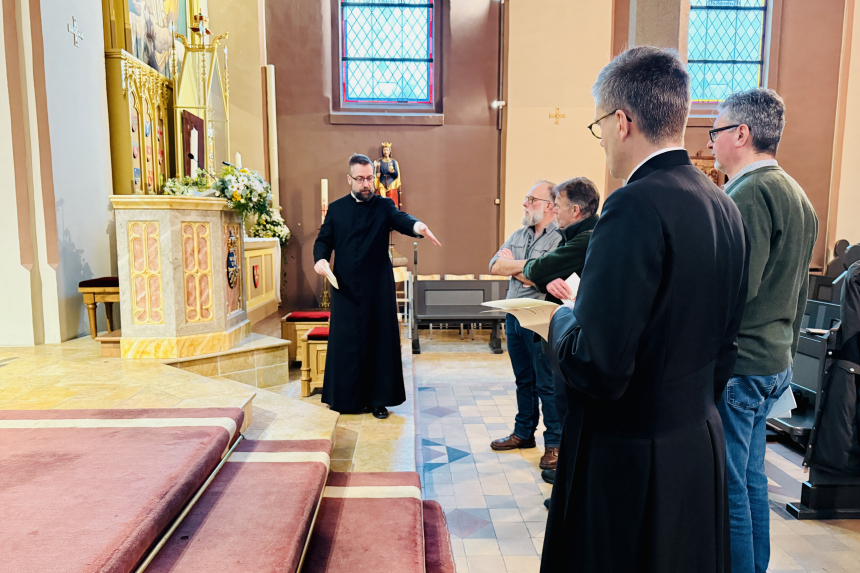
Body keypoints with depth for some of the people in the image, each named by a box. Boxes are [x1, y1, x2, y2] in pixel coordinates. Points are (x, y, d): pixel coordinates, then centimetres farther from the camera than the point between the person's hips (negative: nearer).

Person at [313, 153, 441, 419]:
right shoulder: (336, 208, 9)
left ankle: (378, 399, 14)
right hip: (345, 288, 1)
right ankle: (344, 397, 18)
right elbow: (323, 240, 10)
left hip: (378, 288, -1)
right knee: (345, 342, 4)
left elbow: (400, 219, -16)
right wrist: (320, 258, -13)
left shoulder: (384, 206, 4)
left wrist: (417, 226, -40)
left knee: (380, 340, 2)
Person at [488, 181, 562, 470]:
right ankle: (524, 432, 32)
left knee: (547, 384, 2)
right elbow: (495, 266, 2)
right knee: (523, 380, 18)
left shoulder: (560, 238, -13)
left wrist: (513, 266, -8)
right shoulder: (518, 235, 12)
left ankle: (555, 443, 16)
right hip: (514, 317, 8)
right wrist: (526, 265, -11)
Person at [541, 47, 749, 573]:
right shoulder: (726, 208, 4)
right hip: (701, 445, 9)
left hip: (629, 456, -8)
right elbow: (724, 347, 12)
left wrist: (563, 321, -7)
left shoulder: (637, 206, -24)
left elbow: (598, 369, -26)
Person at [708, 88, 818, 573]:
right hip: (774, 362, 10)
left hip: (737, 365, -10)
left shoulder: (751, 192, -16)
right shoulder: (796, 194, 16)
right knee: (751, 480, 20)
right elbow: (798, 292, 20)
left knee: (727, 490, 1)